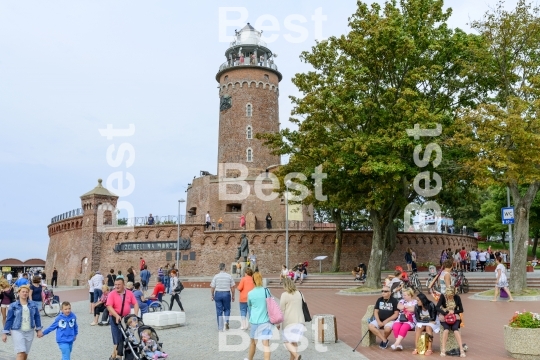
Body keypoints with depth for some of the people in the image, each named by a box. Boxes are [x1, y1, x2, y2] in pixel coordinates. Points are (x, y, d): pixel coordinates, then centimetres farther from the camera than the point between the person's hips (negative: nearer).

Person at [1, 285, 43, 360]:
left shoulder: (33, 305, 4)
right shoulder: (13, 306, -3)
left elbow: (37, 317, 10)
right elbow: (9, 320, -1)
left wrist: (39, 330, 7)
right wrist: (5, 333, -3)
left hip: (29, 332, 3)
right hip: (17, 331, -3)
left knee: (25, 353, 10)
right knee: (21, 353, -13)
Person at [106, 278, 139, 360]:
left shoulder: (129, 293, 2)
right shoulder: (112, 294, -8)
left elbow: (135, 304, 3)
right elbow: (109, 306, -16)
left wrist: (135, 314, -10)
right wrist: (117, 316, -27)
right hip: (115, 318, -4)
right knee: (118, 340, -4)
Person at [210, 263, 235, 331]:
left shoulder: (216, 276, -3)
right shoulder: (229, 276, -2)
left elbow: (212, 287, -2)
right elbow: (232, 287, 0)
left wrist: (212, 296, 11)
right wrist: (233, 296, 10)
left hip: (218, 294, 0)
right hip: (226, 294, 0)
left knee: (219, 311, 8)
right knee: (227, 309, 17)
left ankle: (220, 327, 12)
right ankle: (226, 321, -5)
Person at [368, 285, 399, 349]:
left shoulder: (394, 300, -4)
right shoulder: (379, 300, 10)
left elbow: (396, 314, -7)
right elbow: (375, 311, 10)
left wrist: (386, 321, -15)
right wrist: (378, 321, -8)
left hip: (390, 320, -5)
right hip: (379, 320, 5)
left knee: (387, 328, -36)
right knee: (370, 326, -21)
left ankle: (383, 340, -3)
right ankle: (384, 340, -11)